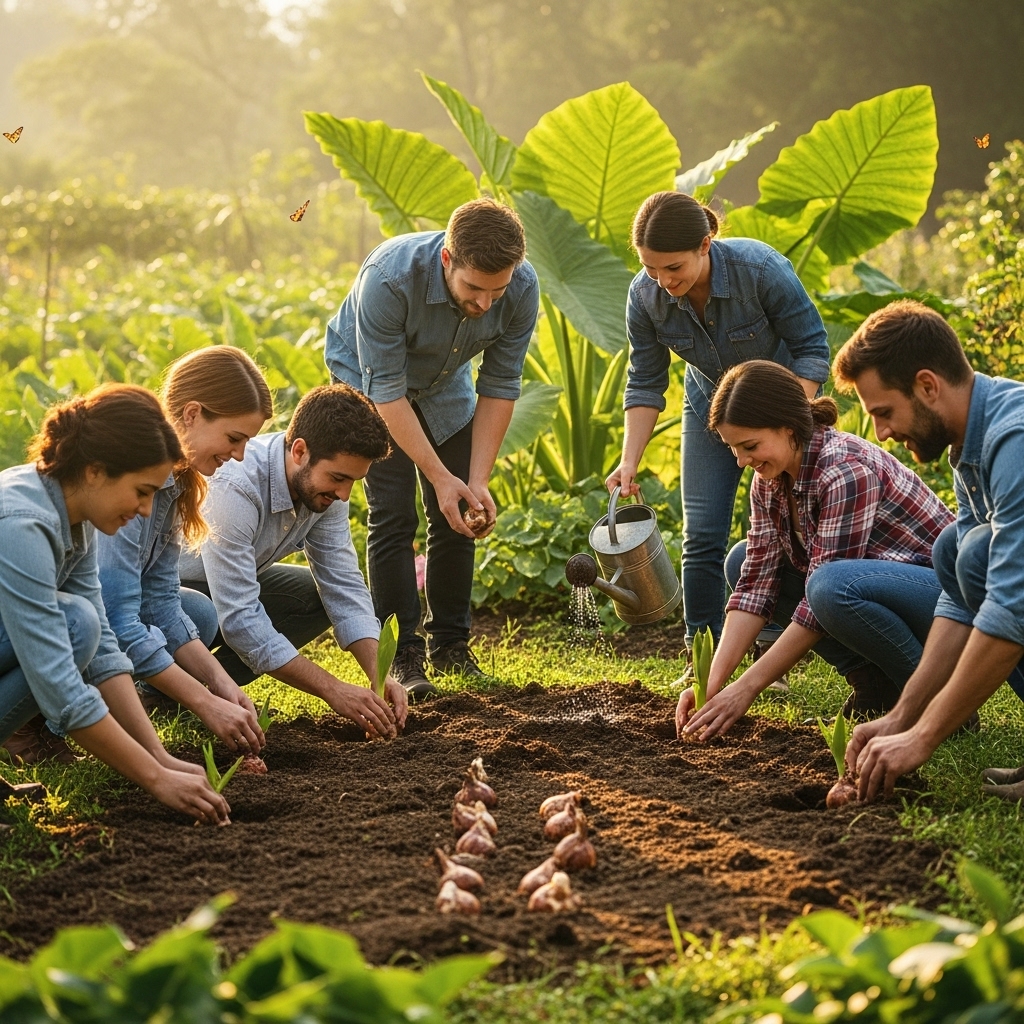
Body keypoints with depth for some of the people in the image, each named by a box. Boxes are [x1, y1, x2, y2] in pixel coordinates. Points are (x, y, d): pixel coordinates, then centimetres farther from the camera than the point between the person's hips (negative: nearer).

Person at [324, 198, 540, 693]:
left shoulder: (522, 289, -28)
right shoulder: (388, 278, -40)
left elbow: (499, 387, -18)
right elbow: (387, 390, -32)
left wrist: (477, 480, -22)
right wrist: (439, 476, -33)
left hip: (445, 387, 4)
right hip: (369, 379, -4)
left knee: (457, 515, 1)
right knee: (392, 514, -13)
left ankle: (451, 644, 13)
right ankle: (402, 653, -7)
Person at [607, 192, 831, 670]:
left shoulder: (762, 269, -33)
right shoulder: (645, 296, -22)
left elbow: (812, 348, -22)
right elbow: (645, 383, -11)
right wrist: (629, 460, -20)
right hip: (710, 405, 3)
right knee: (702, 537, -3)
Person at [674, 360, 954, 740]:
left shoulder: (847, 470, -27)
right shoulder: (770, 479, -1)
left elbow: (827, 594, -28)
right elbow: (757, 581, -4)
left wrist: (747, 687, -25)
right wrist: (712, 681, -15)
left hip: (945, 592, -9)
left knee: (835, 584, -36)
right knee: (742, 562, 2)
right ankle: (874, 686, 1)